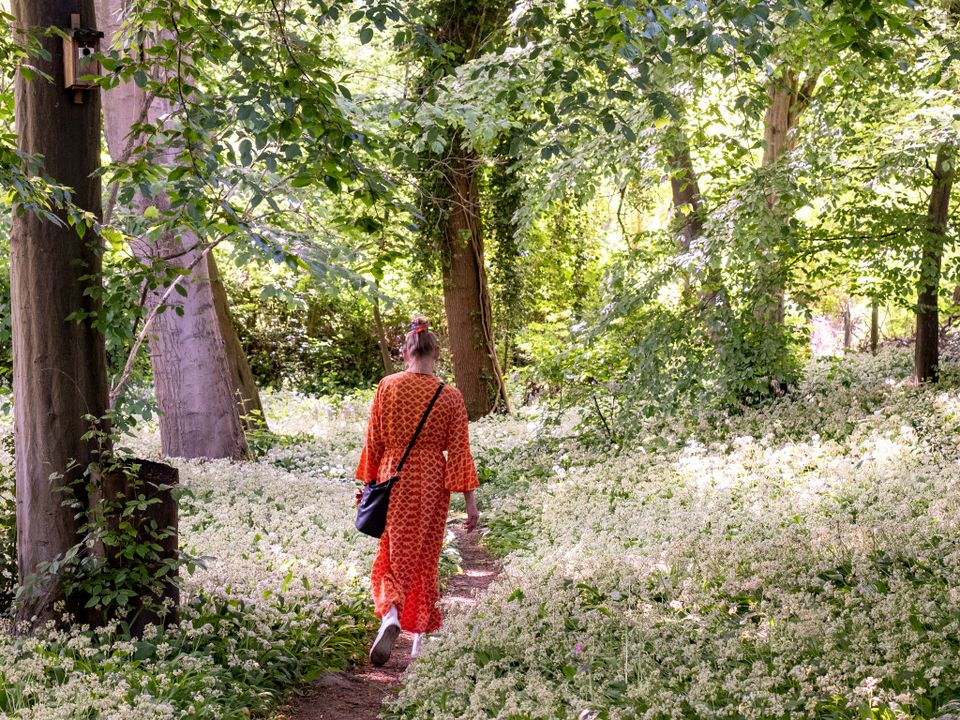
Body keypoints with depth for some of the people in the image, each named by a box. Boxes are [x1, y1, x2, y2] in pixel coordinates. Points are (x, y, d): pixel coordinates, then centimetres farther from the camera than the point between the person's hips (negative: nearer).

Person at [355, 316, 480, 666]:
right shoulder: (450, 396, -5)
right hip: (432, 482, 0)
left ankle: (390, 616, -22)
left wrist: (367, 482, 11)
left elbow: (374, 440, 0)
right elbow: (459, 450, -5)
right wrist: (469, 499, -1)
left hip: (394, 478, 0)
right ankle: (420, 638, 20)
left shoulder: (388, 386, -5)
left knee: (395, 555, 7)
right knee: (426, 557, 13)